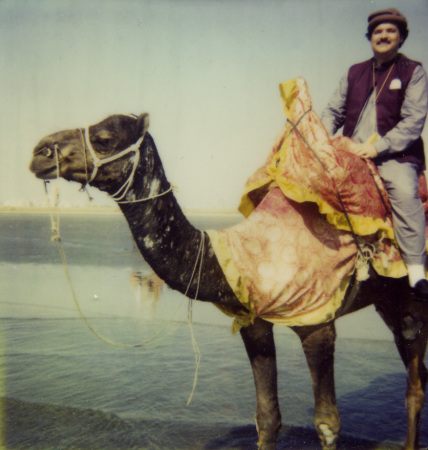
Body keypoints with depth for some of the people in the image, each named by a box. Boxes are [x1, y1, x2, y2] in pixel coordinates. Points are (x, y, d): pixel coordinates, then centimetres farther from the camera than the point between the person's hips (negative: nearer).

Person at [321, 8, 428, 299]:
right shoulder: (354, 73, 20)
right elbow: (334, 111, 19)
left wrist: (379, 146, -17)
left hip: (394, 154, -4)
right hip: (353, 152, 5)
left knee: (404, 191, -31)